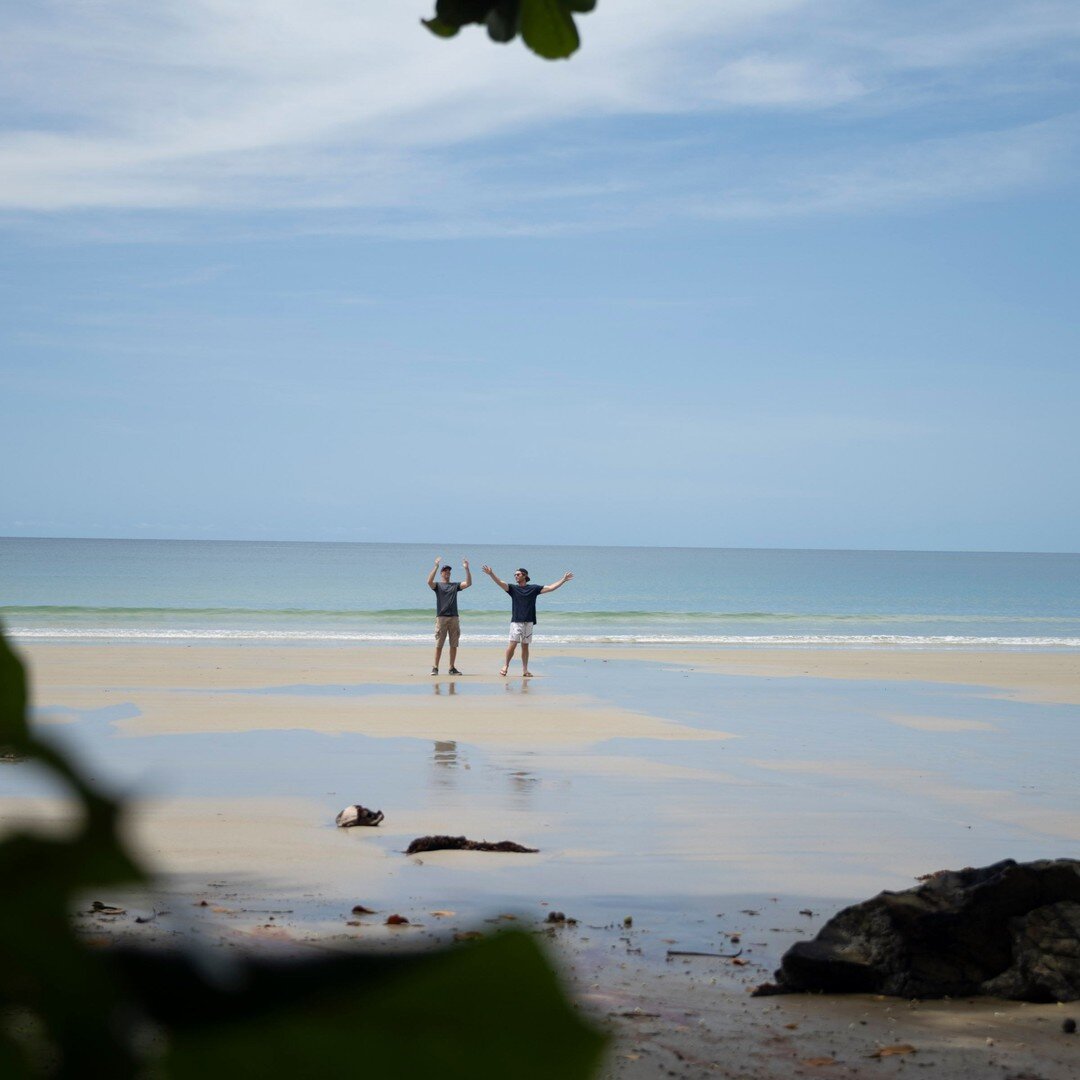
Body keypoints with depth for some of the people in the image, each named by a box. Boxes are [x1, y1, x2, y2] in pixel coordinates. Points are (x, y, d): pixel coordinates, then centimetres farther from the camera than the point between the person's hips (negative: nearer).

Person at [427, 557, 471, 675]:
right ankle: (435, 668, 1)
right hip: (441, 617, -3)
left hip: (454, 617, 3)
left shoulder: (455, 585, 14)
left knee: (454, 644, 4)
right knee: (439, 645, -3)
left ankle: (452, 668, 11)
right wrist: (436, 566, -20)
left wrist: (466, 569, -9)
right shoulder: (437, 585, 6)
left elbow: (468, 583, 0)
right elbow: (429, 581, -16)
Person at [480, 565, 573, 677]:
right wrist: (491, 574, -21)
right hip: (516, 621, -1)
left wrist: (564, 580, 3)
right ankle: (506, 665, 4)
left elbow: (550, 588, 8)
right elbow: (500, 583, -6)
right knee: (513, 644, -10)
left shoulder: (534, 589, 9)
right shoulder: (513, 588, 6)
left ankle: (525, 669, 12)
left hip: (529, 622, 1)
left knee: (525, 646, 6)